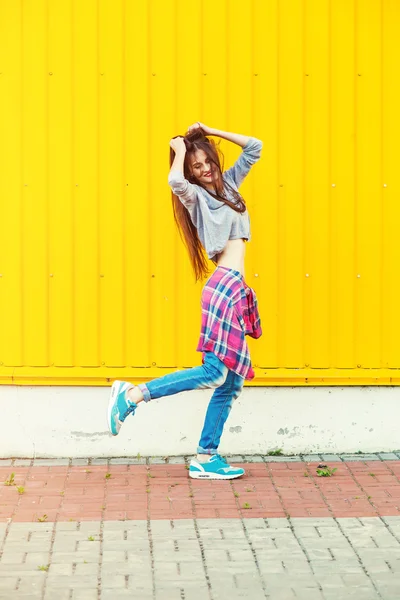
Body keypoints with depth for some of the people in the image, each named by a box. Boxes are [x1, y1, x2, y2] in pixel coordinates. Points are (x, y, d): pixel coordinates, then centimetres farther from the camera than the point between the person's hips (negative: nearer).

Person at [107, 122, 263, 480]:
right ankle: (133, 394, -13)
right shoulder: (195, 195, 0)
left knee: (231, 383, 3)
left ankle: (206, 458, 5)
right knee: (214, 372, -19)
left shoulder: (227, 183, 21)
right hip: (224, 286, -8)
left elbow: (255, 147, 26)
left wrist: (212, 133, 18)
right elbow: (175, 181, -24)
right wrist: (179, 150, -6)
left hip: (237, 291, 8)